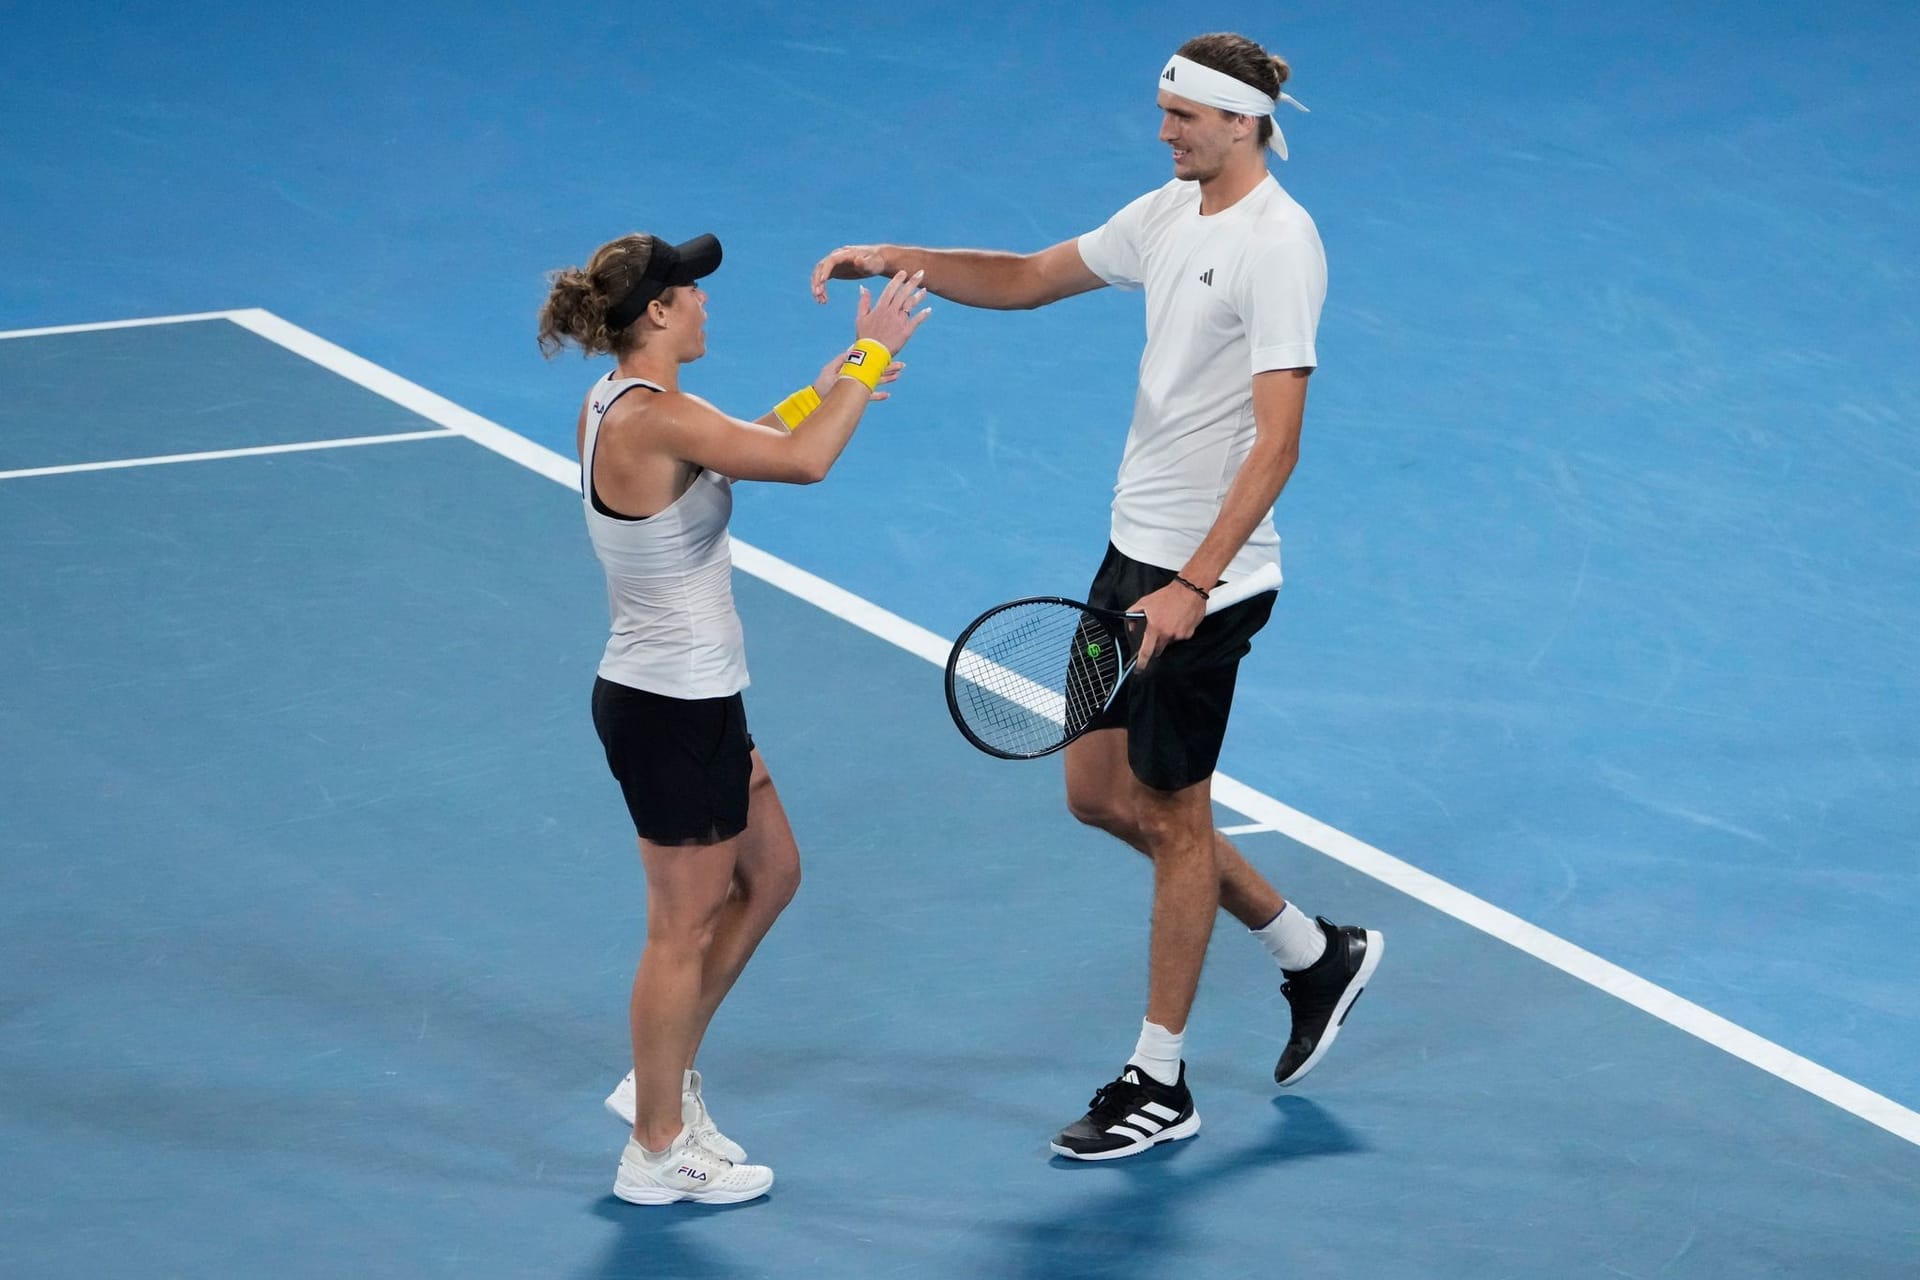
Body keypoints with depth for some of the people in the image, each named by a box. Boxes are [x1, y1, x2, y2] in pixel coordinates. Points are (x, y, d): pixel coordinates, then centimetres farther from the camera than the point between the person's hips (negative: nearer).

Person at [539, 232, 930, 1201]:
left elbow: (726, 451, 23)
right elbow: (802, 462, -31)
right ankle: (657, 1151, 18)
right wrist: (870, 356, -19)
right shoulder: (654, 418, -25)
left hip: (682, 695, 10)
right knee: (685, 928, 5)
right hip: (675, 711, -10)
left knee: (769, 875, 22)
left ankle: (663, 1080, 32)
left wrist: (819, 393, 10)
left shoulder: (617, 407, 5)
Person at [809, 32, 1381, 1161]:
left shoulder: (1277, 244, -19)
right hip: (1136, 551, 9)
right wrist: (896, 259, 5)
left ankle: (1160, 1086, 15)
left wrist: (1194, 587, -30)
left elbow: (1277, 444, -24)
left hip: (1207, 578, -9)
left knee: (1172, 814, 2)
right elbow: (1028, 279, 20)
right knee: (1100, 792, 14)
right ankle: (1315, 953, 29)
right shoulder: (1170, 214, 8)